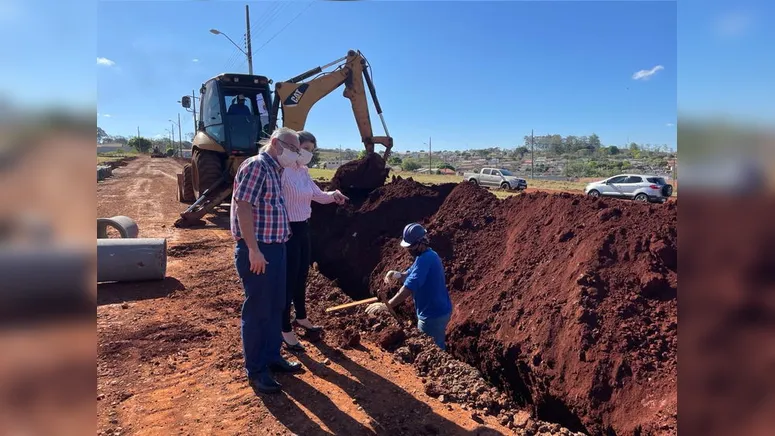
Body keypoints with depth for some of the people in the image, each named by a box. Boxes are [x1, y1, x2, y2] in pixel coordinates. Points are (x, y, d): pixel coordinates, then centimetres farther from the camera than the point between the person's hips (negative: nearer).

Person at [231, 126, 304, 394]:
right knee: (257, 310, 2)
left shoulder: (273, 170, 15)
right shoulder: (256, 166, -14)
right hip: (258, 251, -10)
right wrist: (254, 249, -23)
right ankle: (256, 370, 15)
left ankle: (272, 357, 33)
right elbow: (243, 207, -21)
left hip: (275, 248, 10)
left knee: (275, 307, 18)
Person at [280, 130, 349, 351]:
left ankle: (301, 318, 40)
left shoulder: (304, 171, 10)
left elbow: (317, 195, 15)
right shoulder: (283, 170, -17)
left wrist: (332, 195, -7)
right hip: (288, 231, -9)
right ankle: (286, 330, 14)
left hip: (303, 229, 9)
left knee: (301, 277, 21)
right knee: (289, 280, 0)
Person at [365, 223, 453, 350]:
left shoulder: (425, 259, -26)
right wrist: (398, 275, -11)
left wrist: (387, 305, -34)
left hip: (432, 315, -10)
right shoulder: (427, 256, 7)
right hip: (440, 311, 10)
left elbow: (409, 287, -33)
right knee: (436, 348, 24)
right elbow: (409, 276, 12)